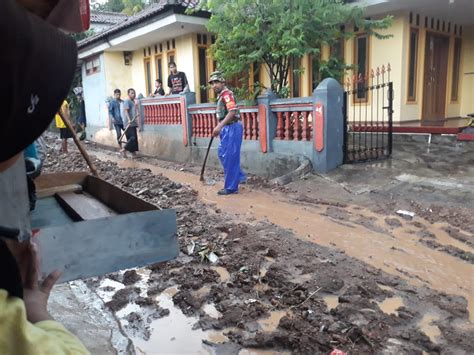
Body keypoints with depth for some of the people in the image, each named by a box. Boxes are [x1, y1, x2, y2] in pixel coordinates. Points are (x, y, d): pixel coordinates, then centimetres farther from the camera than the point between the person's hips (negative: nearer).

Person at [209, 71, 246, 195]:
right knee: (222, 154, 17)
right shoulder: (221, 96, 17)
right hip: (226, 129, 11)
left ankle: (231, 187, 2)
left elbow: (232, 112, -26)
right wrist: (218, 128, 20)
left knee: (229, 157, -6)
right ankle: (239, 177, 26)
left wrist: (219, 126, -28)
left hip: (232, 128, -11)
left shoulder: (226, 94, -14)